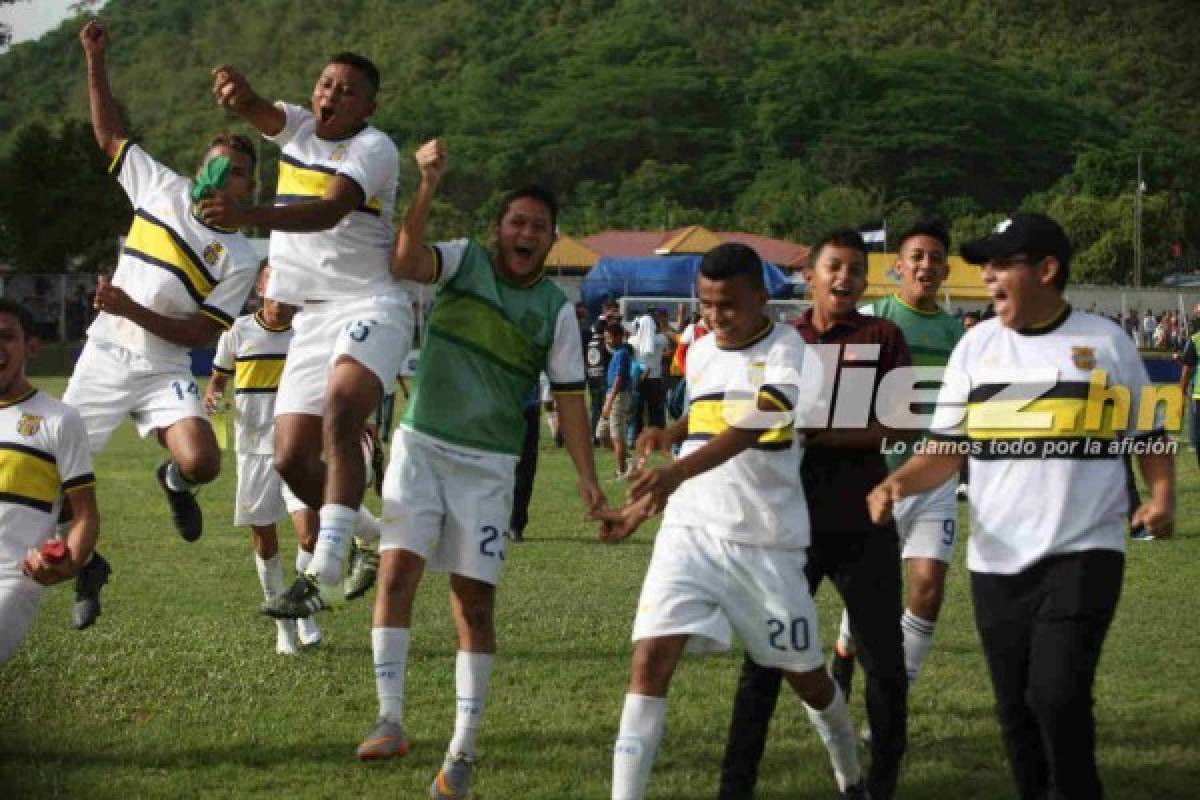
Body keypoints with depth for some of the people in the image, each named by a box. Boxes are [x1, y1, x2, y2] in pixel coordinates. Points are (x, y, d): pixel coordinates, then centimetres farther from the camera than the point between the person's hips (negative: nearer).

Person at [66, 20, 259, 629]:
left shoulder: (241, 257, -5)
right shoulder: (162, 189, 3)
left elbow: (203, 333, -10)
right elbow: (110, 135, 11)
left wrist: (132, 310, -21)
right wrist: (95, 59, 3)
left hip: (164, 372, -2)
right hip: (103, 360, 2)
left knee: (202, 463, -24)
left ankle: (173, 481, 16)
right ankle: (85, 564, 22)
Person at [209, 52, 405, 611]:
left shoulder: (373, 149, -7)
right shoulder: (297, 127, 13)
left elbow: (330, 211, -25)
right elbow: (260, 112, -10)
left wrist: (246, 216, -41)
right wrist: (237, 92, -36)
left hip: (371, 307, -7)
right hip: (312, 315, 7)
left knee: (340, 416, -31)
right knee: (292, 458, 2)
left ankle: (322, 572, -37)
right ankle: (370, 537, 26)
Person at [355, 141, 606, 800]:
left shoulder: (556, 310, 2)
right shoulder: (462, 262, -1)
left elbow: (569, 398, 3)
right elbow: (405, 261, -21)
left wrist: (587, 475, -8)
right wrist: (427, 188, -35)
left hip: (488, 466, 1)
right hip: (421, 447, -1)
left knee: (475, 600, 0)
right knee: (397, 569, -16)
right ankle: (389, 720, -10)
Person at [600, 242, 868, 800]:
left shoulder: (788, 352, -12)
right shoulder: (700, 354, 9)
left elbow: (751, 427, -30)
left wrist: (678, 472, -44)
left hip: (767, 541, -4)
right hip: (689, 531, 4)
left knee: (804, 673, 11)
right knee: (651, 658, -14)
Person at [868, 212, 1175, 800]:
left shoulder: (1106, 342, 1)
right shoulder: (977, 345, 6)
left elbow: (1147, 436, 9)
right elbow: (947, 450, 5)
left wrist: (1162, 497, -9)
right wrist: (898, 483, -14)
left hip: (1084, 553, -3)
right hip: (997, 560, 3)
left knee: (1058, 695, -16)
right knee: (1016, 709, 9)